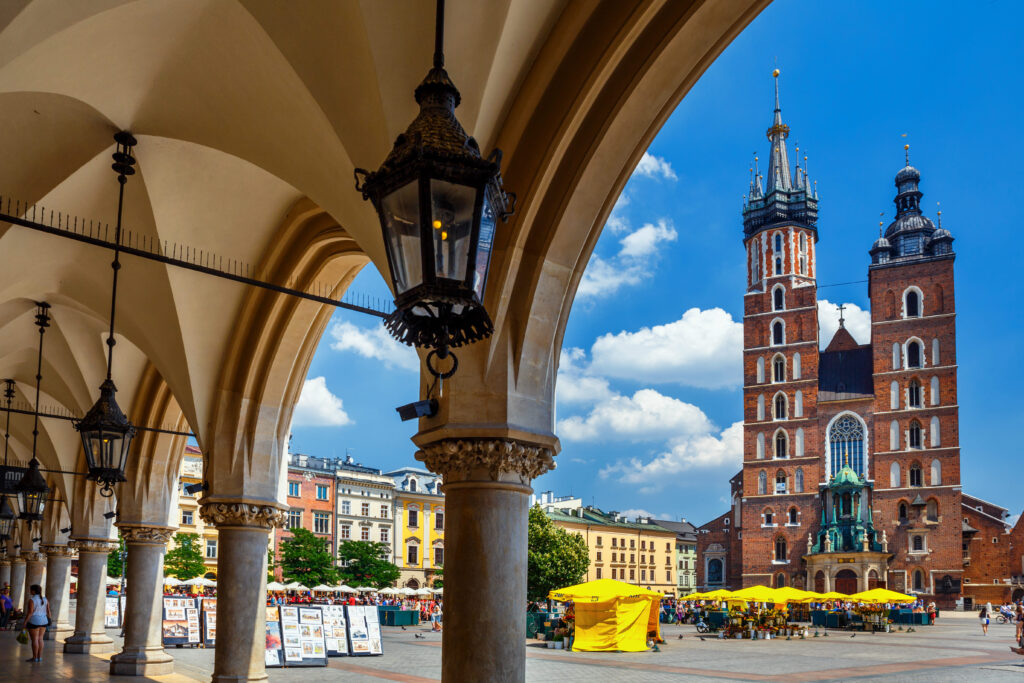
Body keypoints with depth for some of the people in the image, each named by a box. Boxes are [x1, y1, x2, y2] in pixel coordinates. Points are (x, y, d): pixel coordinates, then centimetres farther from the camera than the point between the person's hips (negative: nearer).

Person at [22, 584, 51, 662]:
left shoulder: (32, 600, -14)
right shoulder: (45, 599, 4)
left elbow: (30, 613, -17)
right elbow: (48, 611, 6)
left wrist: (25, 623, -13)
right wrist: (48, 620, 17)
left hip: (34, 621, -6)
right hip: (43, 621, 6)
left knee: (34, 639, -1)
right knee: (40, 638, 10)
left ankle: (35, 658, 3)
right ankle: (40, 657, 10)